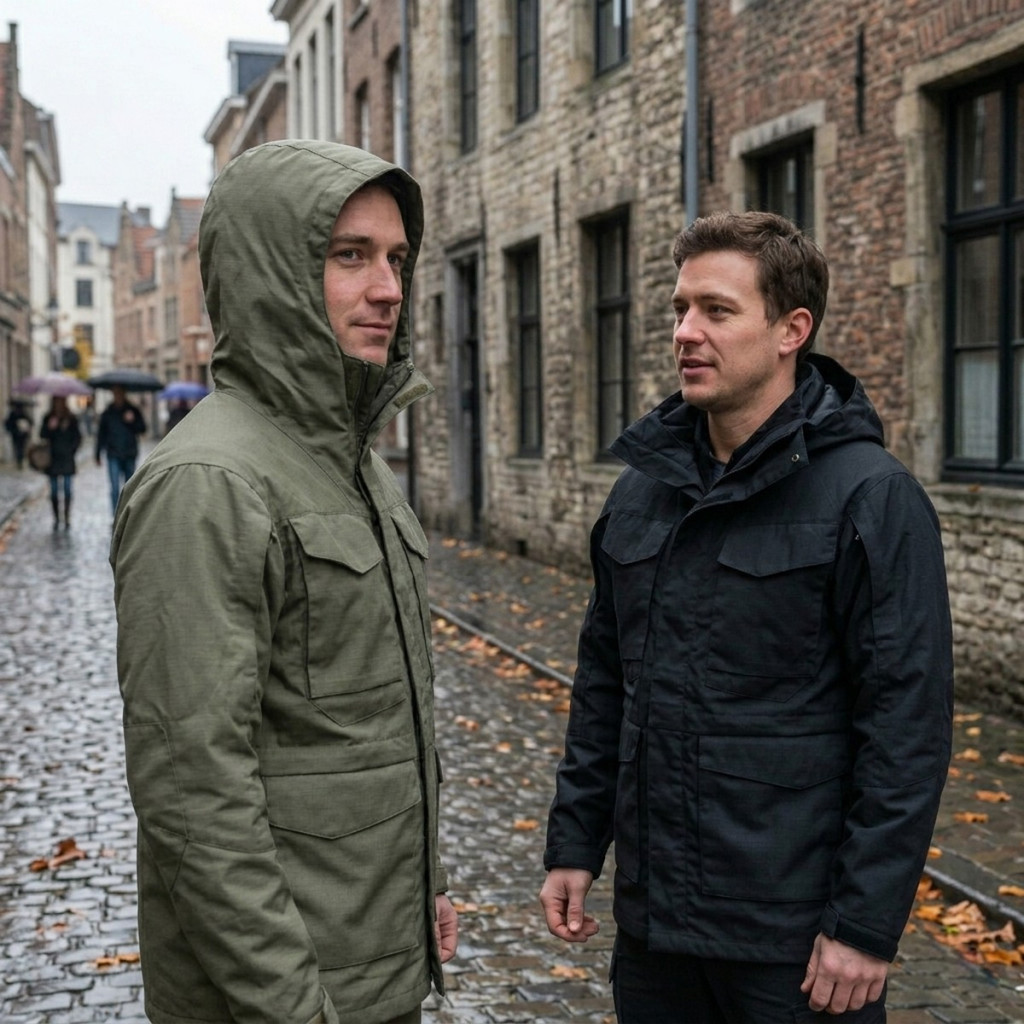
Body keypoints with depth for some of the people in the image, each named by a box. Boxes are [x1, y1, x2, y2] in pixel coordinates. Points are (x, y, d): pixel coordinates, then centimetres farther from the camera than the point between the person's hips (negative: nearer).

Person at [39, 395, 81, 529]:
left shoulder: (71, 419, 3)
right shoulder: (48, 418, 6)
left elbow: (77, 437, 5)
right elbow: (43, 435, -1)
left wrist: (71, 450, -3)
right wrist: (49, 427, -18)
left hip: (67, 459, -1)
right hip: (52, 459, 1)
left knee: (67, 490, -5)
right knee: (54, 491, 3)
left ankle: (67, 519, 0)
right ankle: (56, 519, 10)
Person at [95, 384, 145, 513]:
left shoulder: (133, 410, 5)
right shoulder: (108, 413, 5)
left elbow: (142, 429, -1)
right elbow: (101, 434, 8)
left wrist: (132, 421, -20)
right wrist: (98, 454, 6)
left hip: (130, 455, 1)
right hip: (114, 455, -1)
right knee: (115, 487, -9)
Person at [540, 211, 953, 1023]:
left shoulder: (871, 497, -13)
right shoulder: (643, 486, 6)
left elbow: (908, 729, -15)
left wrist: (867, 922, -15)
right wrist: (575, 843, 9)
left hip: (794, 937, -5)